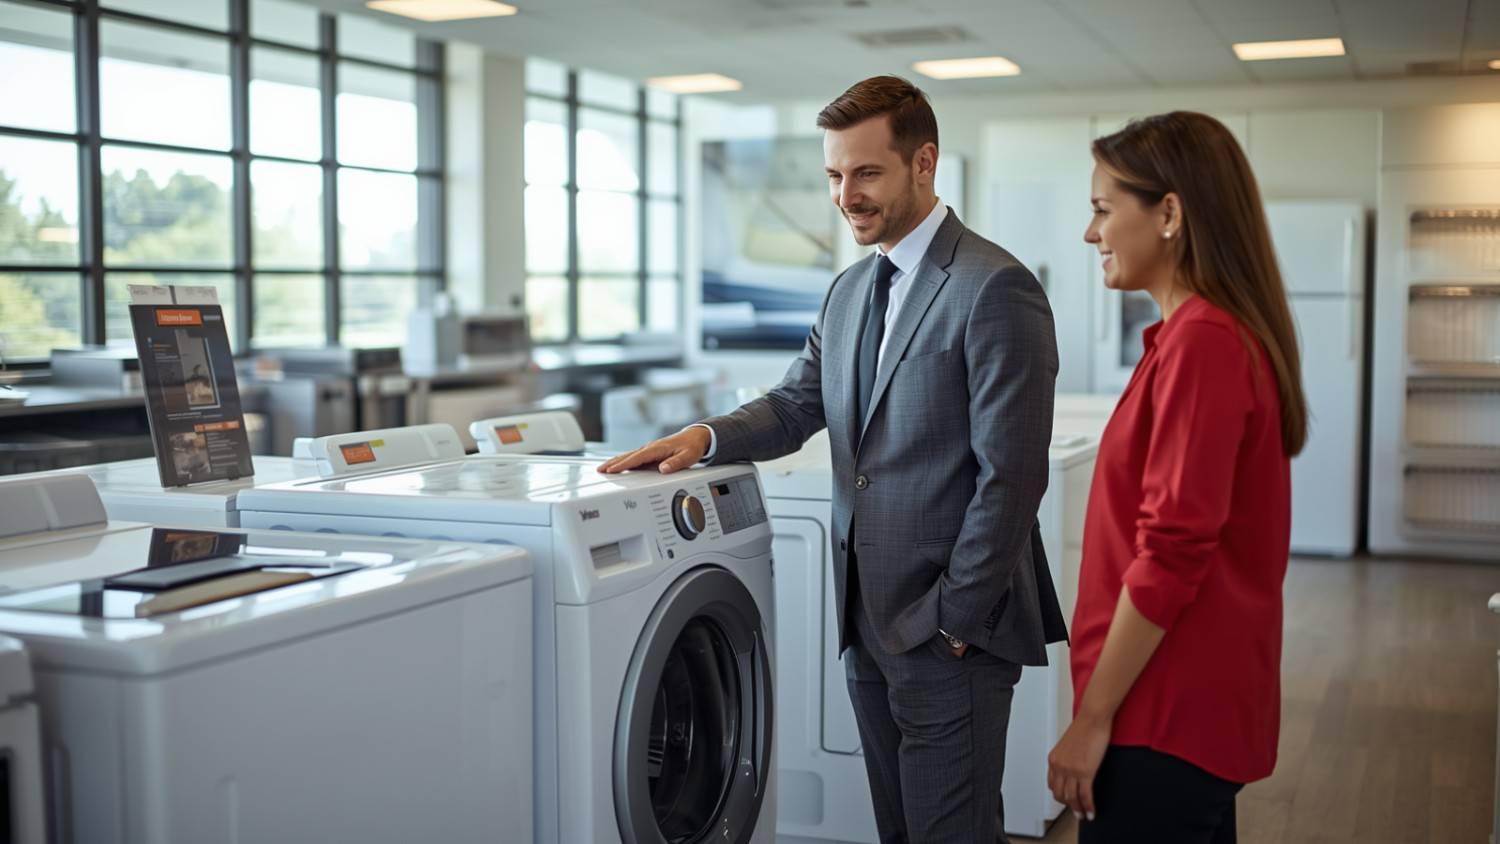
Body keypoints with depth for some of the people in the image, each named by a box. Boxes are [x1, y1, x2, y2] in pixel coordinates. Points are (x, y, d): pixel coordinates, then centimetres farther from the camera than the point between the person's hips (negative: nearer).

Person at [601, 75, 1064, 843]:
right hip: (868, 618, 8)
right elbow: (795, 405, 12)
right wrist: (706, 437, -8)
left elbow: (1010, 474, -18)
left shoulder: (995, 288, -15)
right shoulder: (848, 291, 12)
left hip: (948, 629, -8)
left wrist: (955, 619, -17)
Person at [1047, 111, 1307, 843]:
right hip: (1194, 706, 9)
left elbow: (1171, 554, -22)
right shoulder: (1221, 331, 11)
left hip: (1169, 719, -9)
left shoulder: (1201, 342, -19)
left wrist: (1093, 716, -17)